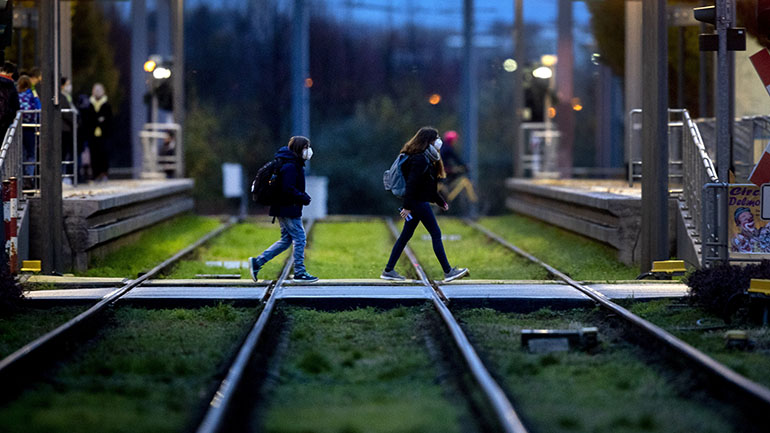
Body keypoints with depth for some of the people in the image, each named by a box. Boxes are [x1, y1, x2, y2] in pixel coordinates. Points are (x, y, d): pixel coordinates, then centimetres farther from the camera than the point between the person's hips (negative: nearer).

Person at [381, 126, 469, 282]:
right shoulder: (419, 159, -16)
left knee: (405, 236, 11)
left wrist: (441, 201, 26)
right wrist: (408, 206, -24)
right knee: (436, 234, -5)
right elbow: (411, 183, -22)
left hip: (419, 202, 10)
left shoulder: (426, 159, 17)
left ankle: (388, 270, 13)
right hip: (419, 203, -10)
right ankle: (448, 272, -1)